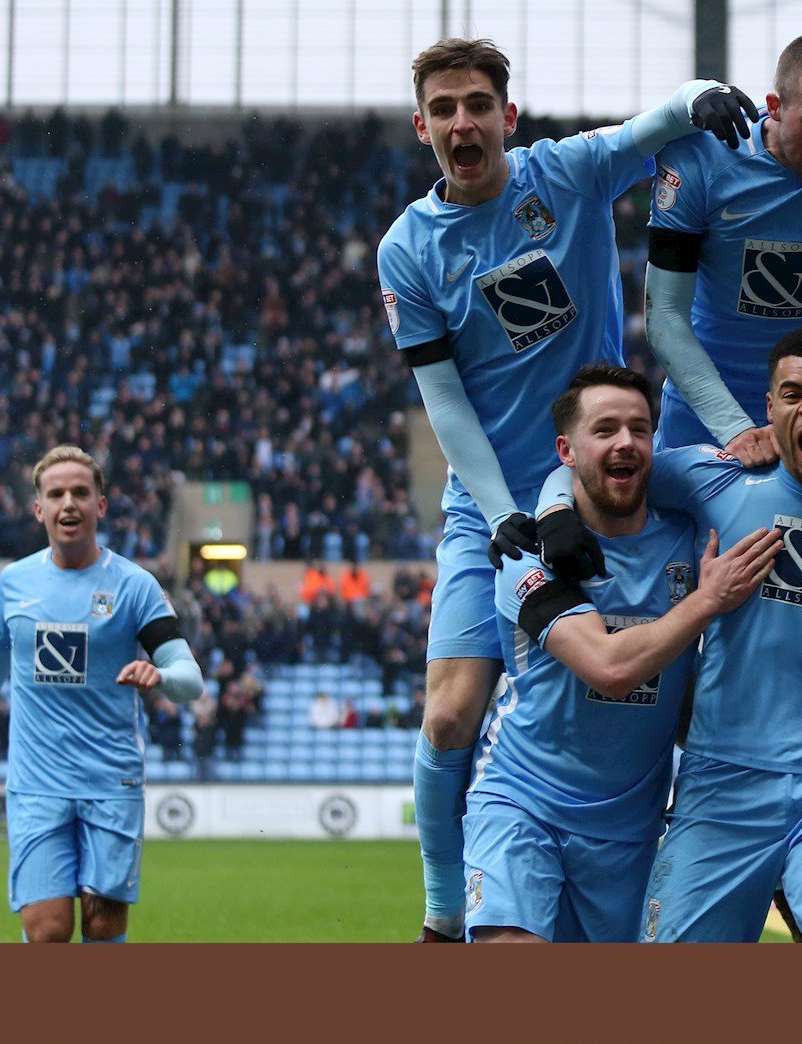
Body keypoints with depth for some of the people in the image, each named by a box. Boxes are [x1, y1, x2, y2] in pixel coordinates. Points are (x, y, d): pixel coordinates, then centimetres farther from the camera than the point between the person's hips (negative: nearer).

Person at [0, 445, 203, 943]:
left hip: (113, 783, -1)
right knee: (47, 928, -10)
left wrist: (159, 676, -29)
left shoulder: (134, 584, -1)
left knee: (104, 922, -1)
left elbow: (191, 677, -8)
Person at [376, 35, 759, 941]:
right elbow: (444, 404, -2)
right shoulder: (409, 250, -2)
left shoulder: (569, 174, -3)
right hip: (492, 506, 0)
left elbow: (650, 131, -18)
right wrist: (505, 518, -13)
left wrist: (700, 101, -42)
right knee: (452, 719, -12)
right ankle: (445, 919, 6)